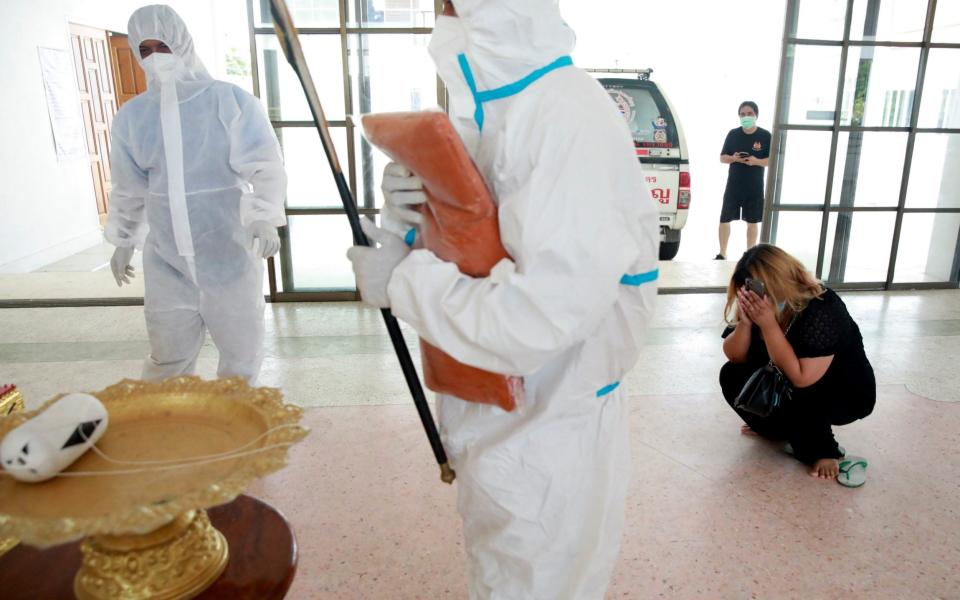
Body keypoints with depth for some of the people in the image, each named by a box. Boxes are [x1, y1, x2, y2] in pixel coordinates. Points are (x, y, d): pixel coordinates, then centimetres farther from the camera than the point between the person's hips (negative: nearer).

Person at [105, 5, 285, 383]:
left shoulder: (229, 101, -6)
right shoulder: (131, 116, 6)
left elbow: (264, 166, -13)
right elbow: (128, 187, 16)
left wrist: (265, 218, -29)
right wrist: (122, 242, 22)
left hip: (228, 256, -3)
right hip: (166, 263, 3)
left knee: (241, 355, 12)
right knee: (167, 361, 10)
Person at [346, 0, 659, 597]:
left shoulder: (569, 121, -26)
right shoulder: (498, 110, 4)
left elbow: (539, 320, -34)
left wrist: (403, 278, -23)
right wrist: (419, 210, -8)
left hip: (546, 440, -8)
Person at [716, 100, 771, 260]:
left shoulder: (765, 136, -3)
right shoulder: (733, 134, 1)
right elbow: (722, 158, 5)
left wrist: (756, 161, -21)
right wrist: (733, 158, -16)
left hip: (755, 187, -1)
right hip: (733, 186, 1)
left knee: (752, 221, 8)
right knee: (724, 219, 0)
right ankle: (722, 254, 13)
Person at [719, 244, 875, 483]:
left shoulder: (821, 309, -33)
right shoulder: (759, 303, -15)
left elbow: (801, 378, -39)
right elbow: (735, 357, -11)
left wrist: (768, 324, -42)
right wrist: (745, 322, -30)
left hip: (847, 393, -6)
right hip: (785, 385, 6)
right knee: (731, 375, -13)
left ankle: (822, 450, -5)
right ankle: (777, 427, 10)